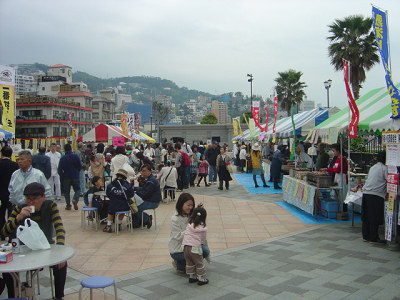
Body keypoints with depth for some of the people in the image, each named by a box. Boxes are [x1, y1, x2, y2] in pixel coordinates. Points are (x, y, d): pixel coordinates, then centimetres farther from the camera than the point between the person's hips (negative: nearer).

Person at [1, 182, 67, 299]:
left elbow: (59, 229, -20)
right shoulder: (19, 209, -8)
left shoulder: (50, 206, -11)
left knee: (61, 263, -26)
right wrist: (19, 217, -33)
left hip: (47, 248, -1)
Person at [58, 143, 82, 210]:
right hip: (75, 177, 0)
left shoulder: (63, 158, -8)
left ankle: (68, 205, 10)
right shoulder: (76, 156, -5)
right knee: (77, 189, 12)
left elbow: (59, 169, -7)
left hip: (66, 177, 0)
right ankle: (75, 199, -15)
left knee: (66, 191, 11)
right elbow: (80, 166, 0)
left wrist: (62, 176, 8)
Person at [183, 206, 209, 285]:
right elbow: (203, 239, 3)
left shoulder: (189, 224, 1)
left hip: (185, 246, 4)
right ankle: (201, 279, 16)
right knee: (199, 263, 11)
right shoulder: (203, 228, -5)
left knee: (189, 263, 20)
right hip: (195, 247, -4)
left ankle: (192, 277, 29)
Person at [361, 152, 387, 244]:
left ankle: (366, 236, 19)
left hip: (365, 193, 8)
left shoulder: (373, 167, 20)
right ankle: (374, 238, 3)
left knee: (366, 216, 12)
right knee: (375, 218, -1)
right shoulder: (384, 168, -3)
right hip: (376, 194, -7)